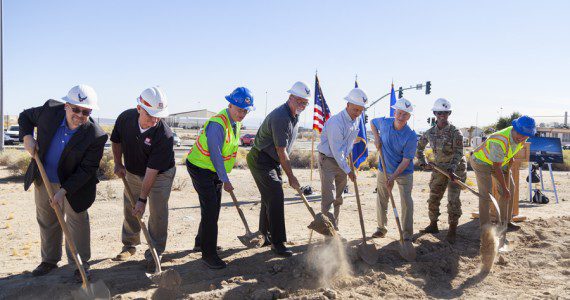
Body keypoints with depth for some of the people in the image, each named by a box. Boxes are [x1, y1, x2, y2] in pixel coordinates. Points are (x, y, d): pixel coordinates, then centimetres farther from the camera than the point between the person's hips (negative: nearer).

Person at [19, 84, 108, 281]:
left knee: (77, 222, 7)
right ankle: (49, 260, 37)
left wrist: (64, 191, -27)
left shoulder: (96, 136, -27)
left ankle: (81, 264, 22)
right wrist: (27, 136, -14)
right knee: (47, 221, 18)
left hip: (74, 184, -4)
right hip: (43, 180, 5)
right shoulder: (50, 110, -17)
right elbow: (25, 116, 4)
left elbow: (87, 169, -23)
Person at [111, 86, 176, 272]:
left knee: (157, 214, -5)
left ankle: (154, 255, 9)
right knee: (130, 210, 14)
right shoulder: (125, 118, -20)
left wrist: (143, 199, -28)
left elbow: (152, 170, -31)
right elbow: (116, 140, 4)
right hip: (132, 173, 5)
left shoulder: (164, 135, -34)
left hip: (160, 175, -4)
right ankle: (130, 245, 35)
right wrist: (118, 164, -2)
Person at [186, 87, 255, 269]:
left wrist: (224, 176, 17)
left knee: (213, 209, 17)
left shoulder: (236, 122, 2)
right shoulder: (217, 124, -28)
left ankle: (201, 243, 36)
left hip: (215, 170, 9)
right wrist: (225, 180, -21)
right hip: (200, 169, -9)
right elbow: (215, 154, -26)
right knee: (210, 210, -9)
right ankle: (208, 254, -1)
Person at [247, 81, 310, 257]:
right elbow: (281, 152, -25)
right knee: (275, 197, -14)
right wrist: (291, 177, -21)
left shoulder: (295, 116, 7)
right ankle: (277, 243, -8)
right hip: (261, 160, -10)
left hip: (274, 162, 10)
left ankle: (265, 236, 31)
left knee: (269, 198, 17)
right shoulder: (280, 117, -26)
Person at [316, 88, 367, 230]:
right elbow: (336, 150, -24)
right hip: (328, 160, -8)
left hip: (342, 160, 8)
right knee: (328, 197, -12)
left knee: (338, 197, 13)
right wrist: (348, 171, -19)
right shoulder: (336, 122, -25)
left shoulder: (356, 120, 2)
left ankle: (335, 228, 23)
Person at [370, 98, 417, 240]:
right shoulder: (384, 122, -12)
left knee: (406, 201, -5)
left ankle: (407, 234, 6)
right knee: (381, 200, 11)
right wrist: (376, 138, -3)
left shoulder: (411, 136, -23)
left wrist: (393, 176, -26)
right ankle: (381, 228, 27)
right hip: (384, 169, 4)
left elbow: (406, 160, -21)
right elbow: (373, 122, 13)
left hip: (404, 172, -4)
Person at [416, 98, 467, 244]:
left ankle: (452, 230, 4)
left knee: (453, 200, -6)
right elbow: (419, 147, 15)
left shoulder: (455, 132, -15)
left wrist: (451, 169, -32)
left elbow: (458, 153, -21)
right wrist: (423, 163, 8)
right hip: (439, 168, 5)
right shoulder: (430, 132, -1)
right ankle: (433, 225, 24)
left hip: (456, 168, -5)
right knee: (433, 197, 8)